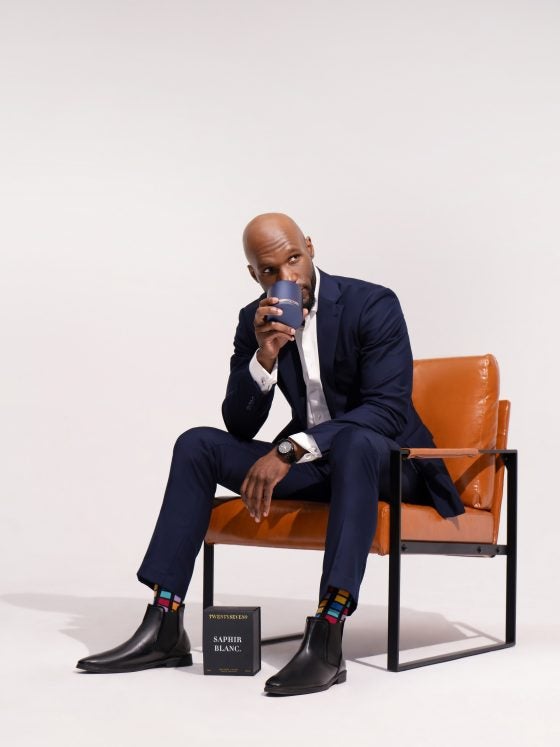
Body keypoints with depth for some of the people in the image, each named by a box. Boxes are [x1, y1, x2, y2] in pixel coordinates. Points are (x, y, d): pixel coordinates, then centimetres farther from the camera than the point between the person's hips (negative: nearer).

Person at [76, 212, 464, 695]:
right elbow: (239, 426, -2)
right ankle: (164, 628, -14)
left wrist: (289, 449, -32)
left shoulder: (373, 305, -14)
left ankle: (326, 640, -42)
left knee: (354, 442, -40)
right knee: (196, 445, -10)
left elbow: (389, 408, -24)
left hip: (386, 460, -5)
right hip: (313, 462, 5)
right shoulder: (256, 321, 1)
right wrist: (264, 355, -20)